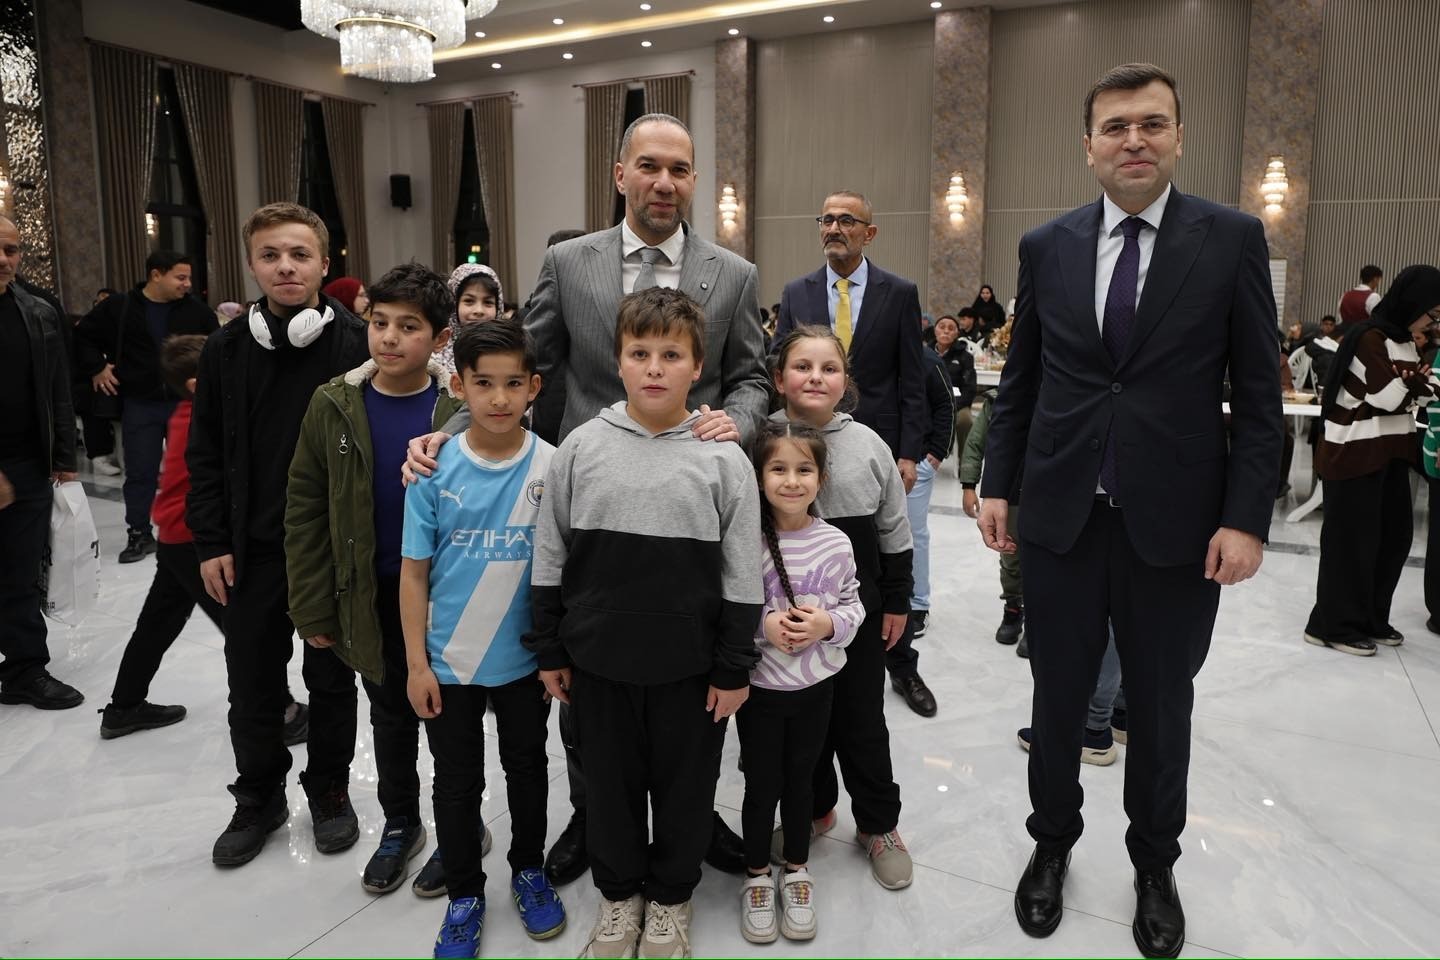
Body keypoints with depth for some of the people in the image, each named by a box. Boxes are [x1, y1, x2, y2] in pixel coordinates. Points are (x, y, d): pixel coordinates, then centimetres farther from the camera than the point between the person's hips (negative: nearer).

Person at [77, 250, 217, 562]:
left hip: (186, 402, 1)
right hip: (140, 406, 0)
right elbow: (84, 335, 10)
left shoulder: (196, 310, 0)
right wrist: (96, 368, 3)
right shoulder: (118, 308, -1)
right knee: (140, 472, 5)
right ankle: (139, 533, 17)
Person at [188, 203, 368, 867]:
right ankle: (259, 798, 34)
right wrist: (211, 541, 0)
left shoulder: (357, 343, -7)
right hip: (251, 551, 3)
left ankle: (330, 791, 33)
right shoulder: (226, 350, 1)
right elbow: (205, 455, 6)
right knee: (252, 686, 13)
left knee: (331, 678, 12)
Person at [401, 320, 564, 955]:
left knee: (527, 769, 19)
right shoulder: (435, 469, -11)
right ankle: (465, 894, 37)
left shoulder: (553, 467, -11)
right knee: (456, 782, 15)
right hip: (448, 661, 0)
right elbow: (414, 572, -5)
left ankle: (529, 871, 43)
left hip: (525, 658, 0)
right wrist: (416, 663, -5)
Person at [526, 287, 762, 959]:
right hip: (598, 661, 2)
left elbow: (741, 576, -3)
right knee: (609, 782, 18)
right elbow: (549, 559, 4)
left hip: (689, 667, -1)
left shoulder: (723, 459, -8)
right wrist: (550, 651, 5)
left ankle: (670, 896, 40)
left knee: (684, 786, 15)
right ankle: (619, 891, 42)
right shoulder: (580, 448, -4)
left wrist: (734, 668, -3)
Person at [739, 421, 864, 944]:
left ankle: (796, 872, 39)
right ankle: (758, 876, 34)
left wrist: (828, 623, -18)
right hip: (759, 685, -2)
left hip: (815, 686, 2)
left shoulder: (836, 543, -7)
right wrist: (763, 625, -24)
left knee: (800, 780, 18)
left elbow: (853, 606, 2)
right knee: (761, 784, 12)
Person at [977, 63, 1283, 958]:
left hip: (1175, 523, -1)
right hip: (1060, 516, 2)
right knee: (1058, 697, 14)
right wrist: (997, 483, 3)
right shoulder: (1047, 245, 4)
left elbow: (1258, 394, -2)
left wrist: (1247, 518, -9)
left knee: (1161, 708, 14)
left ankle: (1155, 866, 37)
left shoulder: (1233, 238, -1)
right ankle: (1053, 843, 36)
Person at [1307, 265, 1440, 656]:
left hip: (1389, 452, 9)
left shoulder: (1403, 342, 14)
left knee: (1395, 536, 12)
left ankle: (1371, 618, 24)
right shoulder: (1370, 337, -14)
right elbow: (1387, 396, -19)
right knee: (1354, 540, -3)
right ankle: (1335, 625, 8)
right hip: (1356, 454, -9)